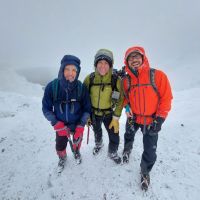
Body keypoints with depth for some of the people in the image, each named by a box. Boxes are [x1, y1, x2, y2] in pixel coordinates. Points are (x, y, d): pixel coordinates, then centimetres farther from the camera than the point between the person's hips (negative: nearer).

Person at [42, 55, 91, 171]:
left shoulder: (81, 87, -21)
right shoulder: (52, 86, -21)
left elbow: (87, 108, -12)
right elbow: (46, 108, -11)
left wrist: (81, 126, -20)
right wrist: (57, 124, -20)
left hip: (78, 124, 0)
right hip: (61, 125, 0)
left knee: (77, 141, 24)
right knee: (60, 146, 14)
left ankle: (76, 152, 61)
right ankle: (62, 157, 52)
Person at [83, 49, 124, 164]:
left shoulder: (116, 80, -20)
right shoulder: (89, 78, -17)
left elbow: (120, 100, -12)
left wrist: (116, 118, -13)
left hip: (109, 114, -1)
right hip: (94, 113, 2)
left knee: (114, 136, 3)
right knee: (97, 131, 25)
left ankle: (112, 153, 37)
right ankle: (98, 144, 60)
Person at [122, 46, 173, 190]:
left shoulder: (158, 75, -17)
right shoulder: (126, 80, -8)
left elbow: (166, 98, -13)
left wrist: (160, 120, -14)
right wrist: (127, 108, -6)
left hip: (151, 120, -2)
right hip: (133, 118, 3)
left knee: (150, 151, 5)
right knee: (129, 136, 27)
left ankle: (145, 171, 37)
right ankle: (127, 150, 62)